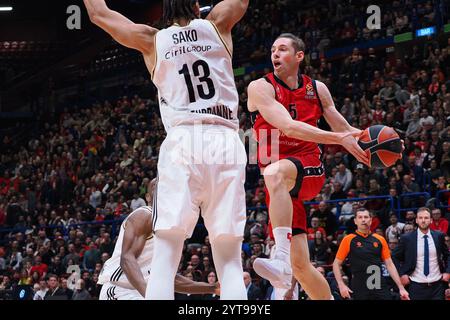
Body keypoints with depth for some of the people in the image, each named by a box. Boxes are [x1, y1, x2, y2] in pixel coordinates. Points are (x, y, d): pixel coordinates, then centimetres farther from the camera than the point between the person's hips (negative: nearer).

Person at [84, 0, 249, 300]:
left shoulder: (152, 40, 15)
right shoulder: (217, 25, 15)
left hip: (183, 143, -1)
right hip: (226, 143, 1)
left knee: (165, 260, -6)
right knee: (230, 264, 0)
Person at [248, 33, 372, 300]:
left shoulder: (317, 89, 8)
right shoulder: (261, 88, -2)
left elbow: (344, 128, 20)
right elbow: (288, 127, -18)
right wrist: (339, 139, -26)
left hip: (310, 170, -1)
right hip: (283, 187, 1)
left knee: (275, 172, -38)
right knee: (301, 266, -3)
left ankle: (282, 262, -51)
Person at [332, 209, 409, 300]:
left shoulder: (380, 239, 8)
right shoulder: (348, 240, 1)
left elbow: (389, 265, 10)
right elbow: (336, 264, 3)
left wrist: (401, 288, 4)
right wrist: (341, 285, -10)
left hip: (381, 289, 2)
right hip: (359, 290, -2)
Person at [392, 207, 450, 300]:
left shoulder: (439, 236, 4)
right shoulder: (407, 238, -3)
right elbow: (395, 257, 6)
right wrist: (402, 274, -2)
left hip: (436, 285, 2)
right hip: (416, 286, -2)